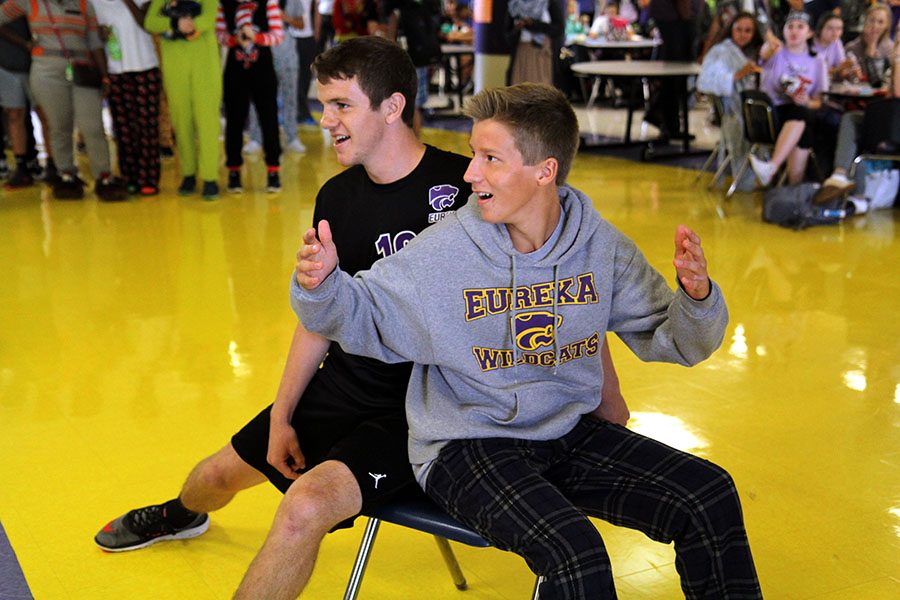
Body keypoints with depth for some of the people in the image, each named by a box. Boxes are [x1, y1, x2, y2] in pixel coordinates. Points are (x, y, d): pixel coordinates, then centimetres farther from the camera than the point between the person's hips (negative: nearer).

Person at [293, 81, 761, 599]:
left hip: (569, 433, 4)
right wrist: (322, 285, -26)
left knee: (711, 497, -8)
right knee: (575, 552, -30)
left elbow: (671, 341, 2)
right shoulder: (444, 251, -12)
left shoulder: (601, 245, -3)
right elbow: (362, 314, -4)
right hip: (467, 446, -4)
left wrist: (696, 298, -19)